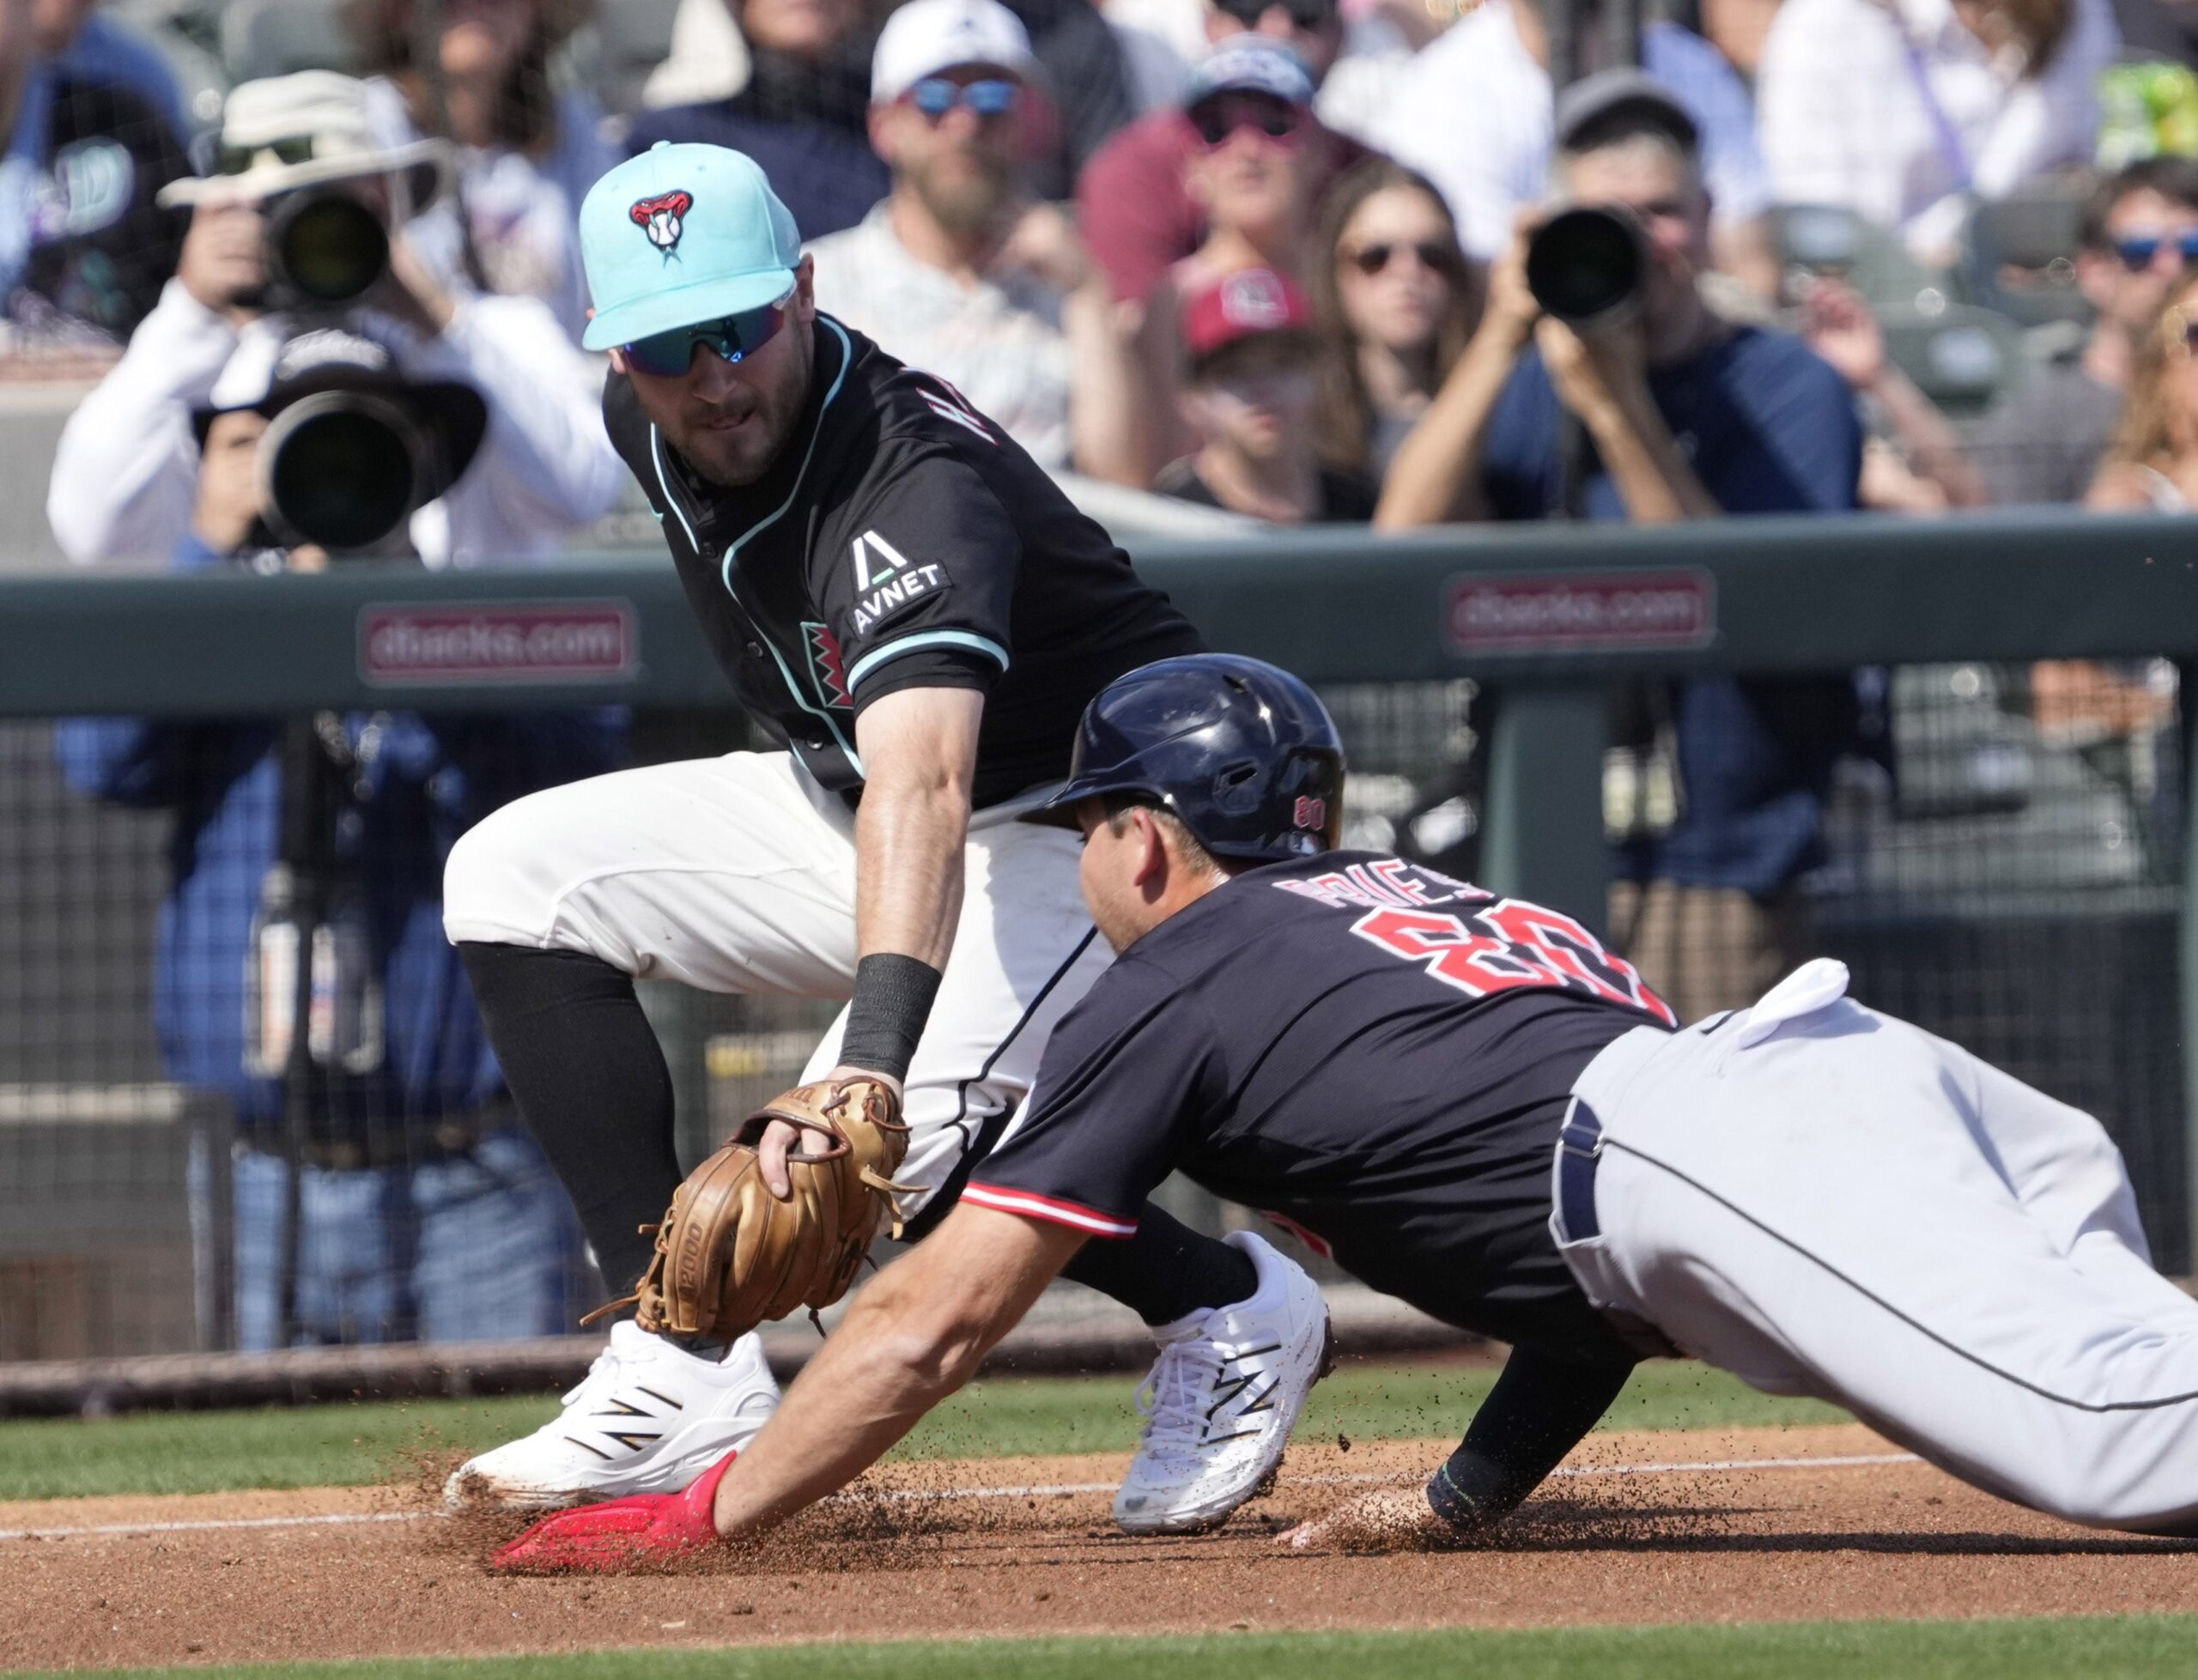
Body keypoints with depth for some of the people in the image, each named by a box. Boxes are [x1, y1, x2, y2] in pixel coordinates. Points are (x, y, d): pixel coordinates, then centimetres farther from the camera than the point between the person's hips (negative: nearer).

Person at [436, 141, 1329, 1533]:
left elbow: (925, 792, -51)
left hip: (1092, 822, -9)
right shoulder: (649, 421, -9)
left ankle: (1233, 1310, -3)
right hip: (849, 798, 9)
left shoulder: (916, 485, -35)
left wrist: (870, 1059, -64)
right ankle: (688, 1381, -10)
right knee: (517, 878, -6)